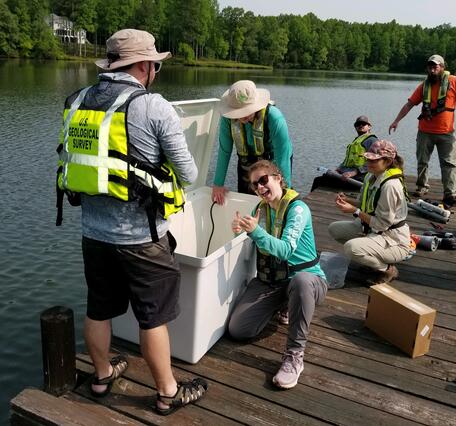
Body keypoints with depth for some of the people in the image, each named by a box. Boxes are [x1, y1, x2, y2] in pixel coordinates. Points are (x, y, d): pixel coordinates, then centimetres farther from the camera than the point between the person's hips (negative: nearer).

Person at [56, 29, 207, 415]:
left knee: (98, 310, 21)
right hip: (140, 237, -6)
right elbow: (188, 174, -10)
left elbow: (72, 163, 12)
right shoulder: (154, 107, -14)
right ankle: (169, 393, 27)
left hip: (94, 231, 6)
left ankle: (102, 374, 43)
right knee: (153, 318, 9)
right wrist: (163, 172, 11)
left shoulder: (78, 102, 4)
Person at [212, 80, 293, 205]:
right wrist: (218, 184, -8)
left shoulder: (274, 118, -30)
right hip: (246, 167, 4)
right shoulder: (228, 118, -20)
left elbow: (283, 158, -28)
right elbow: (224, 152, -11)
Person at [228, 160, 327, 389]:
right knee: (237, 330, -10)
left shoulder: (298, 209, -15)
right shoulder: (260, 209, 7)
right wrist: (240, 231, -13)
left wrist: (255, 231, -42)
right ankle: (281, 305, 19)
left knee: (301, 280, -44)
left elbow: (285, 250, -27)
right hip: (268, 280, 6)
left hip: (305, 277, -5)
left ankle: (294, 356, -28)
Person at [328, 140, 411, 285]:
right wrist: (347, 200, -7)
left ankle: (388, 269, -4)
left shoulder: (390, 185, -26)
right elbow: (367, 206, 11)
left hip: (394, 240, -9)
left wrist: (355, 211, -23)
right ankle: (373, 257, 12)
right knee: (334, 229, 5)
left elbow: (382, 224, -24)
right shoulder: (371, 177, 1)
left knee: (351, 247, -32)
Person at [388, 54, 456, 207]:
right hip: (425, 132, 3)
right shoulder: (424, 85, 5)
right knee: (422, 162, 10)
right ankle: (422, 187, 27)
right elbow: (409, 104, 8)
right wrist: (396, 121, 4)